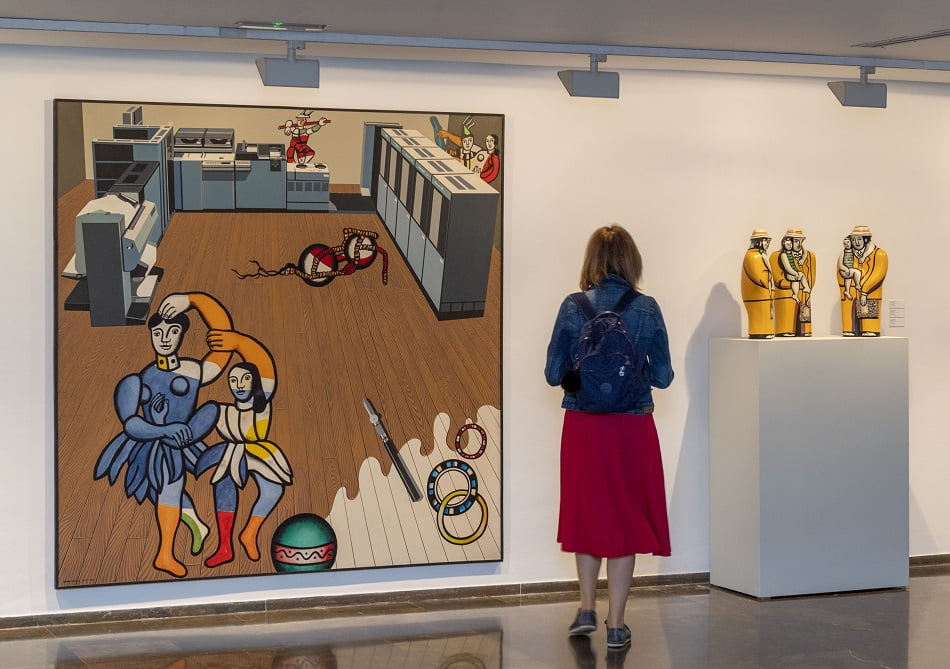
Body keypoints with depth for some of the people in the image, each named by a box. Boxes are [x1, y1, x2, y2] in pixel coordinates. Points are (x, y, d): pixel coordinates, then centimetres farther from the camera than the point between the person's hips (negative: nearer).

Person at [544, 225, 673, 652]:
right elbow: (663, 376, -2)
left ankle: (587, 610, 24)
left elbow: (554, 373, -3)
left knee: (586, 512, 19)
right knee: (625, 519, 8)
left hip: (583, 427, 1)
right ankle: (616, 625, 12)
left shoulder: (573, 308, -6)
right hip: (632, 428, -1)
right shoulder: (647, 309, -6)